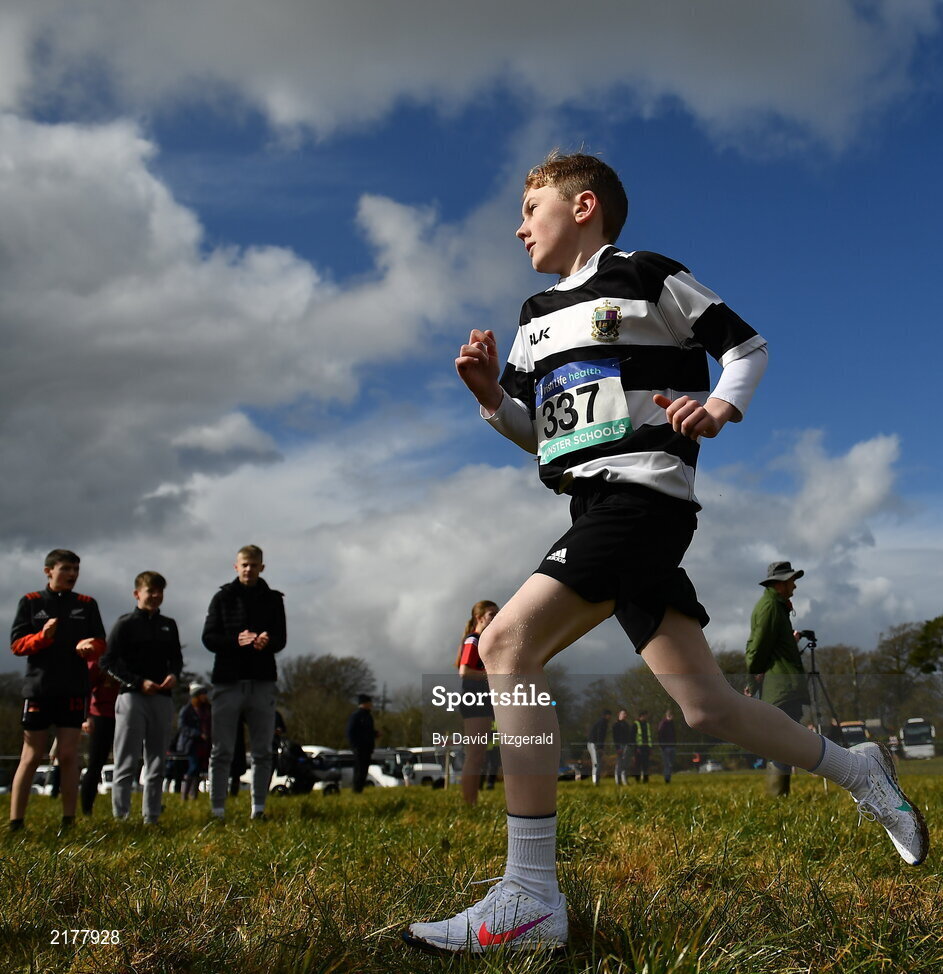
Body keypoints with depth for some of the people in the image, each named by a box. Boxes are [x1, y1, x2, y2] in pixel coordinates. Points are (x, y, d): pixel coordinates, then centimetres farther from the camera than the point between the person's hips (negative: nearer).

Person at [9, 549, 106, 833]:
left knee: (69, 755, 0)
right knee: (32, 757, 0)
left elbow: (100, 644, 8)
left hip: (73, 689, 1)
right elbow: (16, 644, 1)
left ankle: (69, 821, 5)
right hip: (38, 688, -1)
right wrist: (43, 636, -18)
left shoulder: (87, 604, 11)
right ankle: (15, 822, 4)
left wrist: (88, 646, -16)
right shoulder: (30, 602, 7)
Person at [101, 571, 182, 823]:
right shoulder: (125, 623, 0)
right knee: (127, 763, -5)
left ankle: (151, 817, 13)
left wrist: (174, 675, -1)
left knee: (157, 762, 7)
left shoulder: (169, 625, 15)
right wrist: (139, 682, -13)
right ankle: (120, 817, -2)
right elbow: (108, 662, -4)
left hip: (162, 698, 5)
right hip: (132, 696, -5)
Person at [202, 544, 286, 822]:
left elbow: (281, 640, 4)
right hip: (228, 680, -1)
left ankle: (258, 809, 12)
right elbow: (208, 638, 0)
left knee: (262, 751, 4)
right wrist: (236, 640, -19)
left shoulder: (273, 599, 11)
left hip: (262, 681, 1)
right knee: (222, 751, 0)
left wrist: (267, 642, -20)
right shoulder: (223, 598, 8)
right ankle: (217, 810, 4)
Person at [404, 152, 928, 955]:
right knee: (706, 705, 5)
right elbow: (541, 433, 25)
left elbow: (748, 346, 7)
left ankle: (530, 900, -23)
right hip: (600, 510, 8)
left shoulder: (647, 278, 3)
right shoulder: (539, 319, 23)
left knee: (508, 644, -22)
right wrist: (491, 395, 6)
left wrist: (720, 407, -13)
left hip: (643, 492, -8)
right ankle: (858, 771, 28)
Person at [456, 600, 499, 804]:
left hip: (484, 704, 10)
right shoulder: (473, 641, -8)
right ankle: (468, 805, -13)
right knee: (474, 756, -12)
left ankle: (473, 804, 13)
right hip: (474, 703, -10)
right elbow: (464, 671, -21)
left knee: (478, 757, 10)